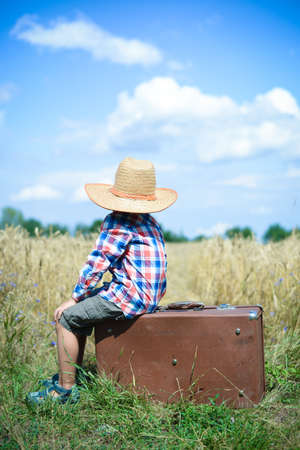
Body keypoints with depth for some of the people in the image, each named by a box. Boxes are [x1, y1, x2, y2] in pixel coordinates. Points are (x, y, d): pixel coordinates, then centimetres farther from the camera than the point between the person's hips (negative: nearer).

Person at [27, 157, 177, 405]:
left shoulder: (118, 222, -13)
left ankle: (66, 389, 1)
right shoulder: (150, 222, 16)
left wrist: (74, 298, -3)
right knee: (80, 310, 23)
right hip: (148, 295, 10)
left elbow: (97, 263, -14)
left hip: (131, 297, -10)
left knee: (66, 317, -3)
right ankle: (70, 373, 28)